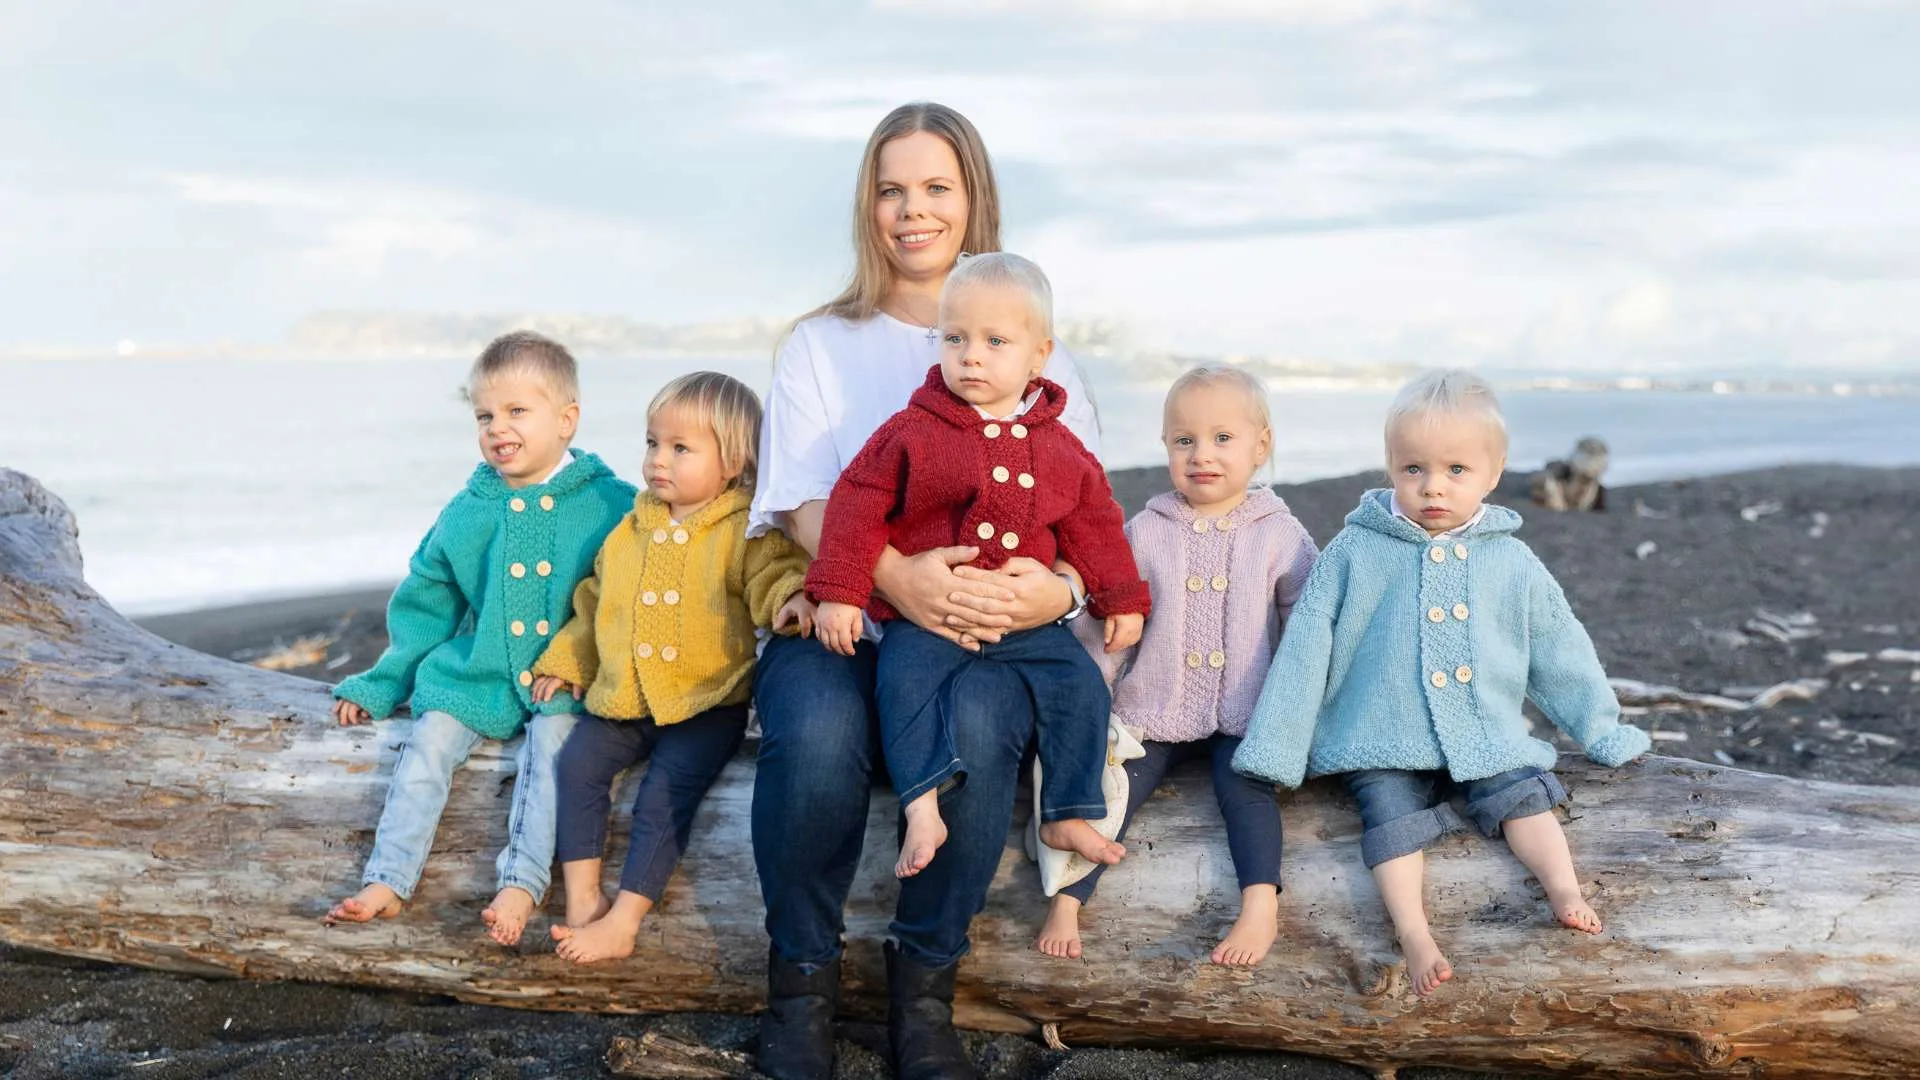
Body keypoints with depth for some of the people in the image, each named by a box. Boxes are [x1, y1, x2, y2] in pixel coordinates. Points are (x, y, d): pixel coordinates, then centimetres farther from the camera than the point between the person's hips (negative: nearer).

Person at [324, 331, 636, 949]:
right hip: (477, 673, 4)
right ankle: (389, 880, -9)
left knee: (553, 738, -28)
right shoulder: (466, 514, 8)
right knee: (429, 741, -13)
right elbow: (425, 608, 17)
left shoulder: (610, 505, -3)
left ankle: (523, 883, -29)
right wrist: (377, 687, 15)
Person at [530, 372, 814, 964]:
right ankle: (582, 898, -8)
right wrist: (566, 663, 19)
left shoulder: (743, 531, -3)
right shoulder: (631, 530, 13)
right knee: (577, 763, -14)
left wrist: (789, 596, -39)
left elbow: (771, 571, -16)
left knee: (665, 795, -19)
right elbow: (596, 602, 22)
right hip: (622, 698, 5)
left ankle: (622, 921, -12)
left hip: (706, 704, -5)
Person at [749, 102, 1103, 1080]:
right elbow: (804, 503, -2)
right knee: (816, 731, -34)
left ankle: (924, 981, -12)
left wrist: (1058, 588, -19)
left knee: (976, 728, -35)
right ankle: (802, 973, -9)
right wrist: (894, 577, -24)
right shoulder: (821, 345, 13)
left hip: (989, 629, 0)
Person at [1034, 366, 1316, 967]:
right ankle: (1065, 902, -16)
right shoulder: (1145, 532, 4)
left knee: (1246, 789, -25)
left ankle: (1261, 906, -33)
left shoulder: (1280, 535, 1)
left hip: (1244, 719, -1)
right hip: (1153, 713, 1)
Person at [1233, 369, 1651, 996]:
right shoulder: (1355, 553, -1)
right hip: (1384, 744, -3)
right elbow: (1306, 649, 1)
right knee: (1393, 816, -22)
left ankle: (1564, 887, -21)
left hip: (1488, 738, 3)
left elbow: (1560, 650, 17)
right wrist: (1276, 749, -1)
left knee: (1523, 795, -18)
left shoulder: (1510, 562, 6)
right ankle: (1413, 931, -31)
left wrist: (1603, 733, 19)